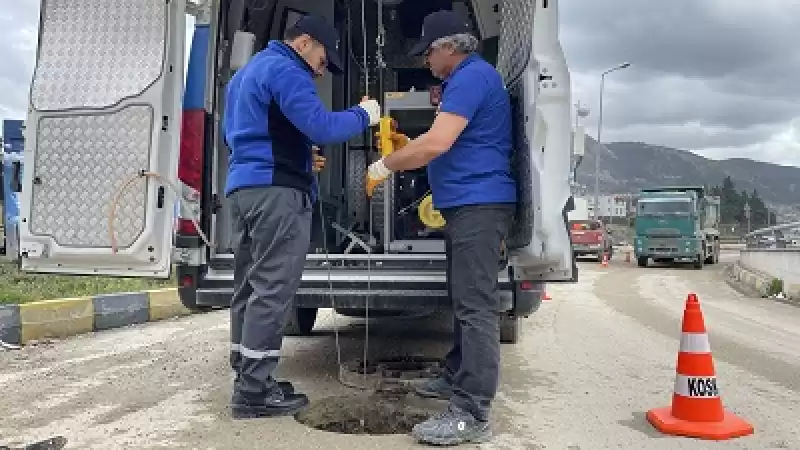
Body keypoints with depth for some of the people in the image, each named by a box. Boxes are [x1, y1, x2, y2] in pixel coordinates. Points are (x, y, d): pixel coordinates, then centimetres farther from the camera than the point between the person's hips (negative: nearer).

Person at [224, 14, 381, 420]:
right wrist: (363, 115, -2)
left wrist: (298, 154, 25)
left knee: (250, 286, 11)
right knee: (272, 290, -8)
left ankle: (248, 380, 18)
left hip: (243, 187, 10)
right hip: (277, 191, -10)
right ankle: (253, 391, -5)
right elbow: (321, 126, -19)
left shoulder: (247, 72, 26)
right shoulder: (285, 71, -7)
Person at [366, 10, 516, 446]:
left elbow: (437, 143, -22)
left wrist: (384, 166, -10)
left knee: (477, 307, -12)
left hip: (479, 205, -11)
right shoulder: (466, 79, 23)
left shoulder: (472, 76, -11)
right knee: (466, 301, 17)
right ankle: (458, 377, 30)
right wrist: (407, 149, 19)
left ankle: (473, 413, -9)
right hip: (468, 205, 11)